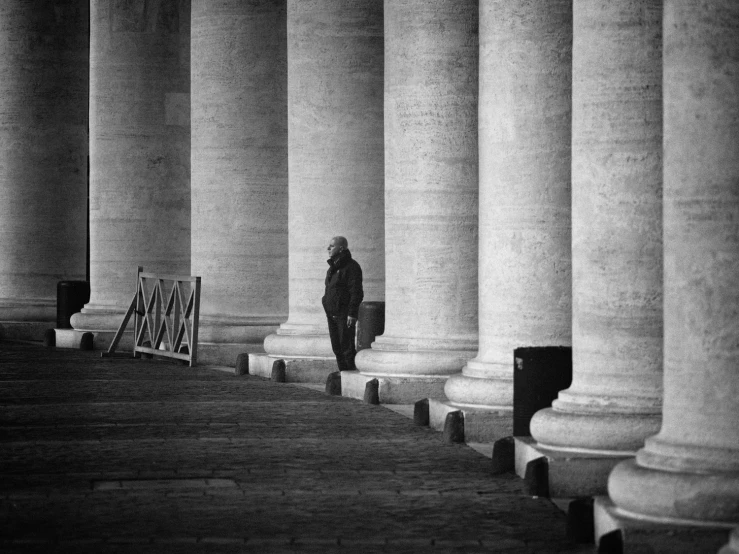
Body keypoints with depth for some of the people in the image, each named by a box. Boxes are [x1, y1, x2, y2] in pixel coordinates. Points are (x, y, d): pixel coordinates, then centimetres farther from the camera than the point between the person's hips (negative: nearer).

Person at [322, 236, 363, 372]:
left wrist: (352, 314, -20)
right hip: (332, 313, 9)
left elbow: (356, 293, -16)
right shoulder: (333, 267, 16)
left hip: (344, 314, -9)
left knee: (347, 346, -9)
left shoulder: (351, 267, -11)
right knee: (337, 347, 9)